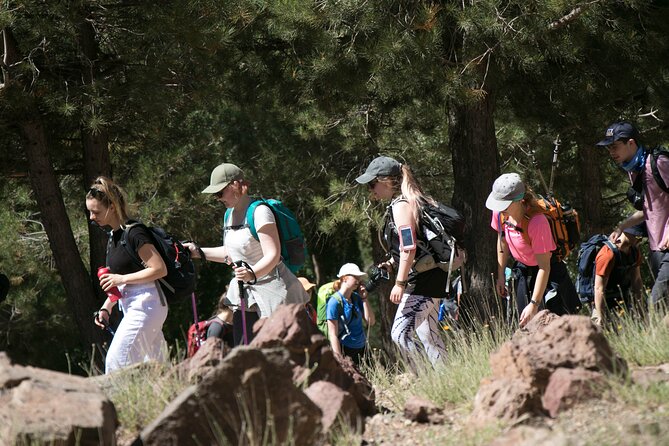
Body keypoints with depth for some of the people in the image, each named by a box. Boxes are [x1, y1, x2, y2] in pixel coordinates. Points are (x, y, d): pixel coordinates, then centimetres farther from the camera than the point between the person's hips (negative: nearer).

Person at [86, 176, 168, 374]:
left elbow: (159, 269, -18)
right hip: (133, 308, 9)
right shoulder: (113, 236, 16)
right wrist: (106, 308, 12)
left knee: (116, 361, -14)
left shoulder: (134, 233, -13)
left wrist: (121, 278, -18)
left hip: (145, 304, -9)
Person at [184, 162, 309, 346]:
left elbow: (273, 255, -22)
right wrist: (198, 252, 19)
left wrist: (252, 273, -38)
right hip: (245, 294, 8)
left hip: (272, 292, -8)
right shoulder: (230, 215, 12)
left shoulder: (259, 212, -15)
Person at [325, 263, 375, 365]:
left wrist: (364, 299, -1)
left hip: (361, 348, 7)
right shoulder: (335, 302, -11)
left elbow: (370, 322, 7)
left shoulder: (356, 298, 9)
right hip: (346, 350, -7)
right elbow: (333, 335, -14)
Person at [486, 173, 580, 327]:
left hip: (550, 273, -6)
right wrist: (501, 275, 12)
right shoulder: (500, 213, -15)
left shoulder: (537, 222, -34)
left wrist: (534, 304, -33)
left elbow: (544, 267, -31)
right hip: (522, 271, 6)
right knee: (525, 325, 8)